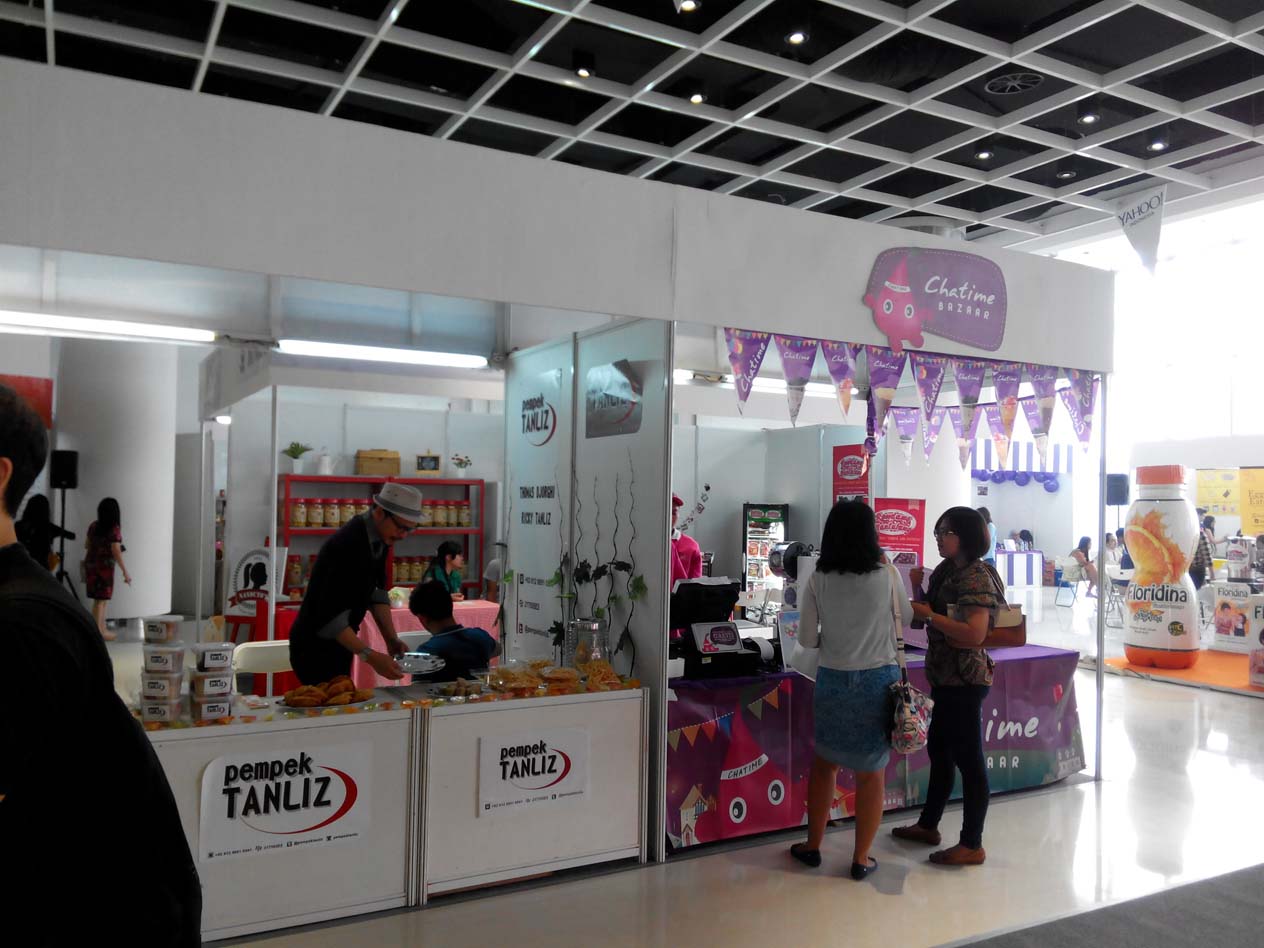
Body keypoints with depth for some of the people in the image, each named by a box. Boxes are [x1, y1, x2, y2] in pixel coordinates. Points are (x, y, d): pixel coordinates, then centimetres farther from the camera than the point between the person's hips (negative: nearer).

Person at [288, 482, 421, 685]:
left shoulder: (379, 538, 0)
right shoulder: (348, 545, -27)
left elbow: (377, 592, 5)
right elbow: (329, 616, -30)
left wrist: (391, 639, -5)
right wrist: (370, 656, -33)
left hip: (339, 644, 9)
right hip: (316, 648, -8)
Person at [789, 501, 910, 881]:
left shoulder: (818, 580, -7)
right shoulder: (888, 576, -9)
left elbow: (806, 639, -3)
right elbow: (906, 619, 9)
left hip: (833, 680, 1)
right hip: (879, 681, -1)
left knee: (824, 764, 19)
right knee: (871, 772, 10)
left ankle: (813, 846, 30)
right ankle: (861, 859, 20)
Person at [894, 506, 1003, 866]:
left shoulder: (976, 578, -18)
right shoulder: (947, 571, 10)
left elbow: (975, 634, -27)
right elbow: (936, 614, 20)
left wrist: (928, 613, -23)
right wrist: (919, 589, 4)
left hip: (965, 681, -10)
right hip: (944, 676, 10)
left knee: (968, 758, 0)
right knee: (940, 751, 19)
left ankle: (972, 846, 11)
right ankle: (928, 825, 34)